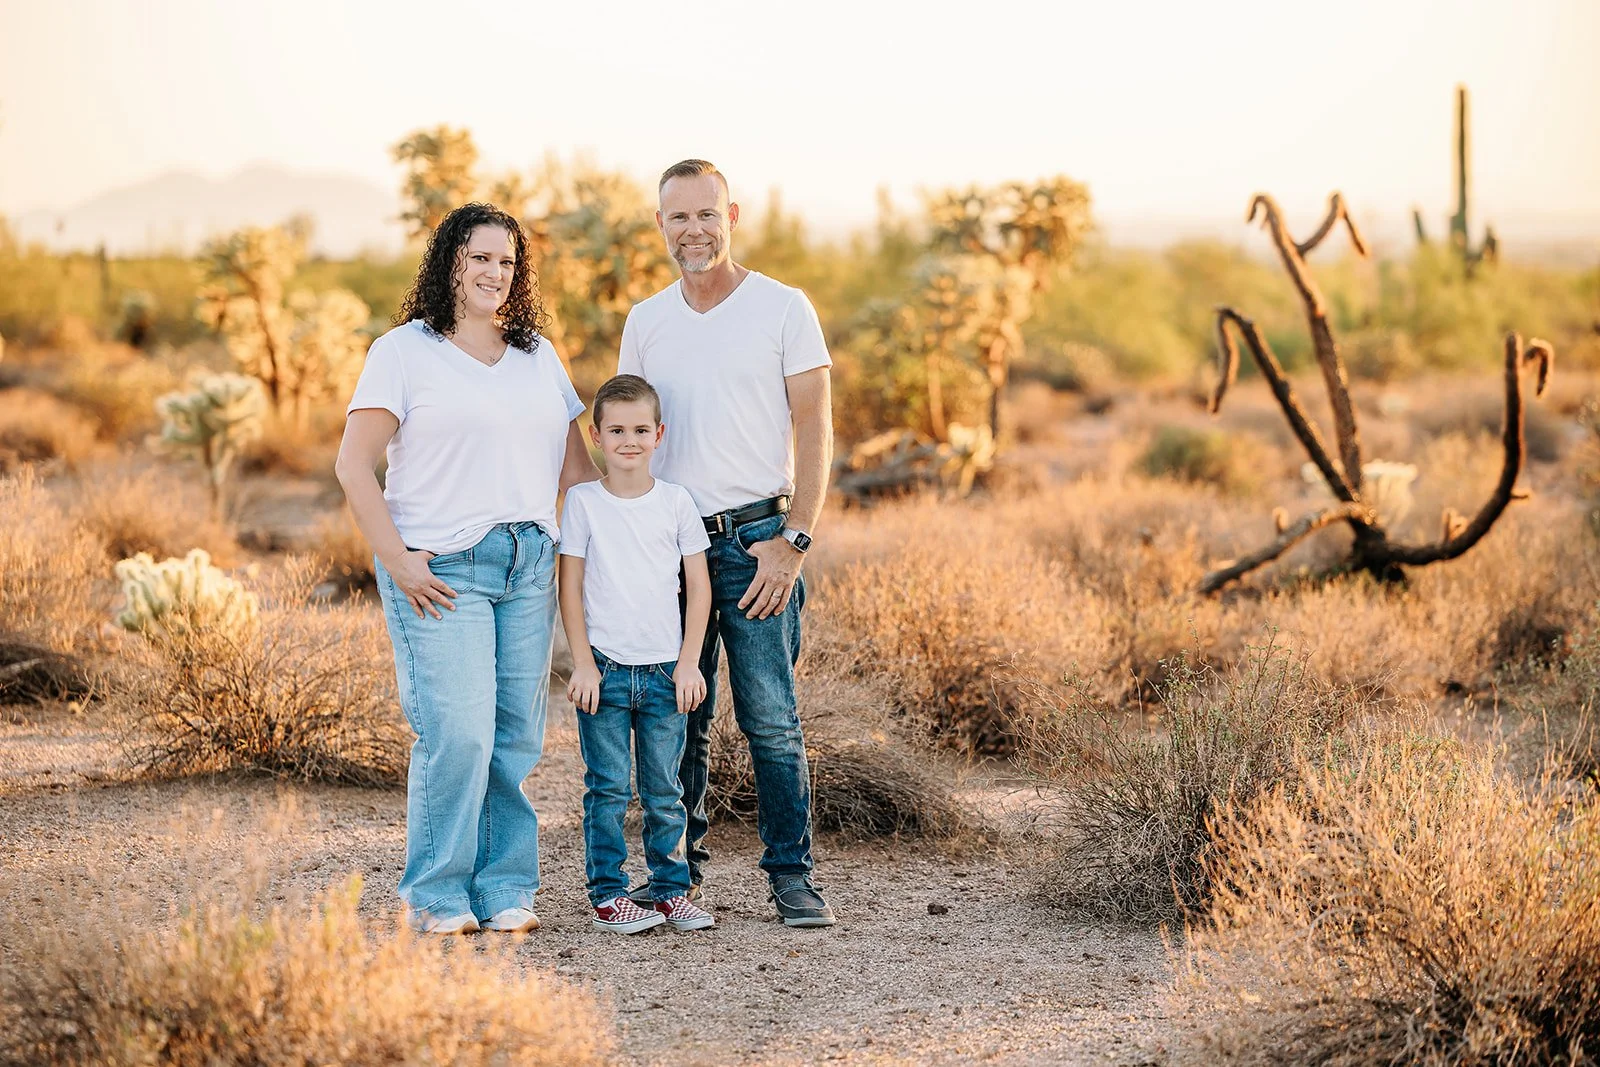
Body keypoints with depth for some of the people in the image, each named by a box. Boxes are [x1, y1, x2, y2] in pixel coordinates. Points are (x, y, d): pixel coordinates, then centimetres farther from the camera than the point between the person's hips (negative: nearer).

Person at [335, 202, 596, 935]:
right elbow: (353, 466, -5)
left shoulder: (538, 355, 17)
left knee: (517, 735, 4)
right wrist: (396, 560, -12)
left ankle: (505, 888, 15)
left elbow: (574, 464, 20)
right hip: (441, 570, -5)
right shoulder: (405, 351, 1)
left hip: (529, 565, 5)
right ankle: (436, 895, 2)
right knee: (457, 733, -11)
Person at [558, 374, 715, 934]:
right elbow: (571, 589, 0)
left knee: (664, 791, 6)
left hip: (664, 671, 1)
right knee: (607, 790, 0)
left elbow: (699, 587, 6)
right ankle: (608, 895, 7)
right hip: (604, 669, -1)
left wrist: (689, 662, -1)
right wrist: (583, 664, -6)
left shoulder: (676, 501, 4)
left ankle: (672, 891, 14)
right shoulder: (582, 502, 0)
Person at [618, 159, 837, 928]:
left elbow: (814, 430, -4)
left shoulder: (783, 309, -1)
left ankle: (791, 876, 4)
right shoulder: (645, 321, 11)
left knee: (771, 719, -5)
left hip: (754, 538, -4)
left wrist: (793, 541, -12)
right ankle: (680, 871, 18)